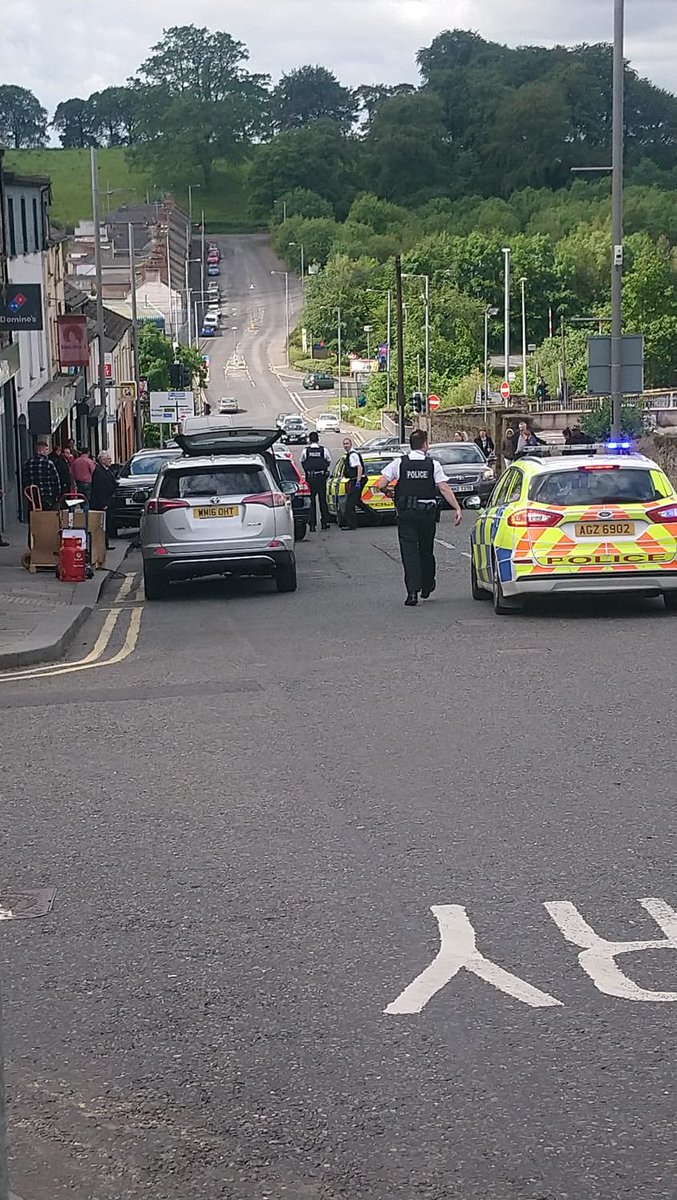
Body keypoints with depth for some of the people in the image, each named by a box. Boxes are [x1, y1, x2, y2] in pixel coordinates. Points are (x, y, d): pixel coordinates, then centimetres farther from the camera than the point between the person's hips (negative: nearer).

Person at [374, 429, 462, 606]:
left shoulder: (399, 463, -1)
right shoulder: (433, 464, -2)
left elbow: (381, 485, -5)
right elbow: (444, 488, -9)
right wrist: (457, 508, -7)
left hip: (406, 512, -1)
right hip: (427, 512, 1)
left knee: (409, 550, -2)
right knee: (426, 550, 17)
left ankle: (412, 591, -13)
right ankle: (427, 586, 32)